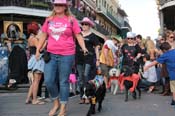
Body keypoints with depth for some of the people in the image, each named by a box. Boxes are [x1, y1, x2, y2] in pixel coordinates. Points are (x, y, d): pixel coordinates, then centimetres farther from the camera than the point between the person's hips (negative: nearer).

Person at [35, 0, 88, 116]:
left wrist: (83, 47, -13)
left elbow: (78, 35, 1)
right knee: (49, 80, 0)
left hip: (67, 55, -3)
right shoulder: (49, 20, 10)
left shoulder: (71, 20, 1)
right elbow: (43, 35, 16)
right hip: (51, 54, 4)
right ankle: (56, 102, 23)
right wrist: (38, 50, 13)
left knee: (63, 82, 3)